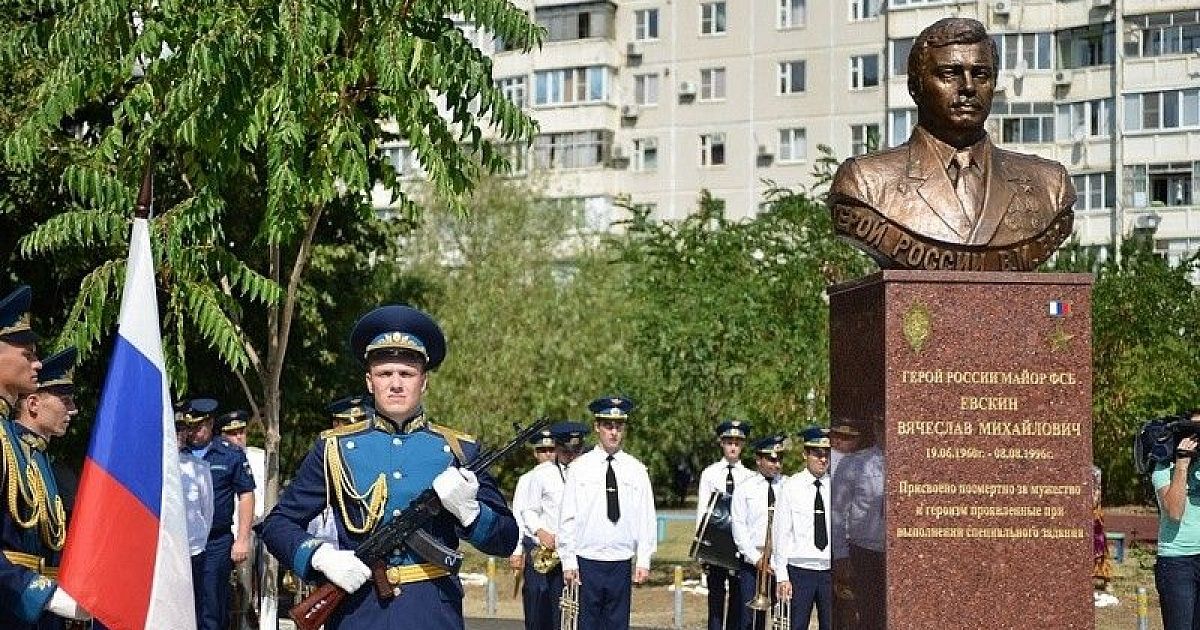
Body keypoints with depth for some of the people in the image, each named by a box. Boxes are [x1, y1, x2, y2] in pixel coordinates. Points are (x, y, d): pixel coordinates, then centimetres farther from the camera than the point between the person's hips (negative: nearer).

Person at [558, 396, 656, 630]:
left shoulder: (636, 470, 6)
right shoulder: (579, 468, 1)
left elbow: (647, 518, 5)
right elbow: (567, 518, 0)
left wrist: (644, 561, -2)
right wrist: (568, 561, -5)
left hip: (622, 564, 2)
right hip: (586, 564, -2)